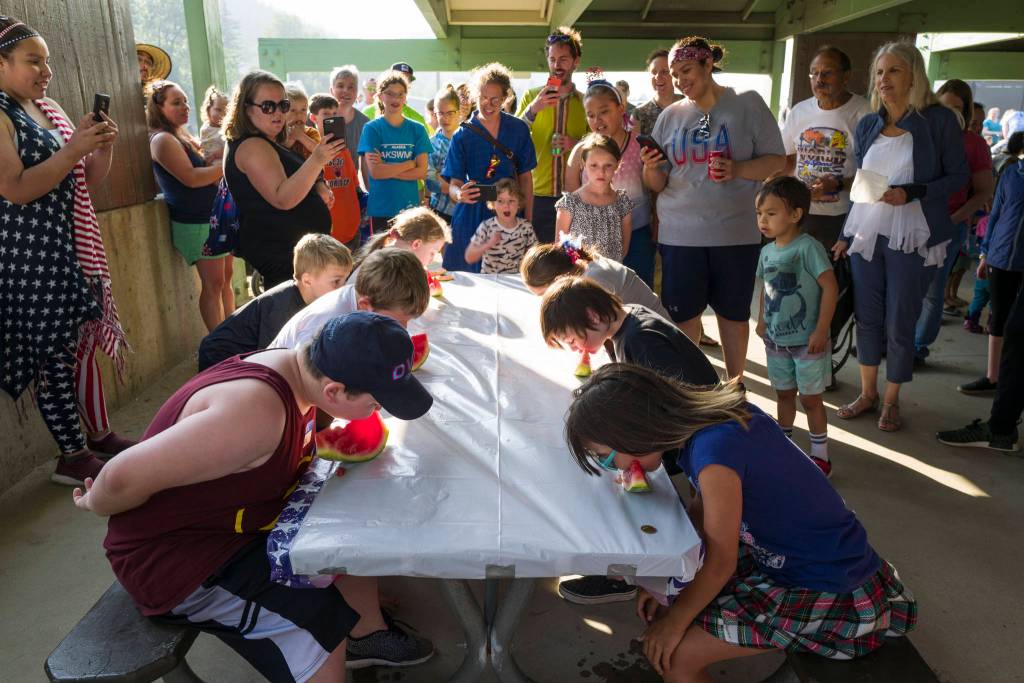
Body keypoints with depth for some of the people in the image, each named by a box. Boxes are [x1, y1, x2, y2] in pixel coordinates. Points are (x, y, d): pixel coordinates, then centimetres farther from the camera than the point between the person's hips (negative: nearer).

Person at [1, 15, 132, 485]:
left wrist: (103, 147, -3)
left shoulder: (49, 110, 14)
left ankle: (99, 434, 24)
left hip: (69, 246, 8)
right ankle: (72, 457, 7)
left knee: (82, 339, 13)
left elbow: (89, 180, 16)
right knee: (54, 351, -3)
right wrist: (73, 149, -21)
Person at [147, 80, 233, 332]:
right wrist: (225, 166, -13)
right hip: (196, 222, -9)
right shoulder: (162, 140, -11)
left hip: (217, 216, 9)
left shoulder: (184, 137, 16)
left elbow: (208, 174, 20)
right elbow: (191, 178, -21)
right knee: (213, 284, -7)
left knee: (226, 279, 10)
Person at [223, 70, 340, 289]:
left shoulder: (268, 144, 17)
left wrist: (317, 190, 9)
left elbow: (291, 187, 31)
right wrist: (317, 160, -36)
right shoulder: (251, 146, -14)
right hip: (281, 254, -10)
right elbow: (282, 199, -26)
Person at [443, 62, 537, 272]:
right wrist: (459, 194, -28)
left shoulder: (518, 129, 4)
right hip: (473, 217, -1)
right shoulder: (463, 135, -1)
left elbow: (525, 178, 8)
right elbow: (454, 184, -4)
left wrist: (528, 221, 2)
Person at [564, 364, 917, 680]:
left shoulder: (714, 452, -31)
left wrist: (674, 620, -4)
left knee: (671, 655, -12)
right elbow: (702, 510, 7)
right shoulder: (711, 412, -5)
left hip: (825, 590, -9)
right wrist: (658, 576, 7)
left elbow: (721, 561, -18)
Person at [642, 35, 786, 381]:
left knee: (733, 313, 10)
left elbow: (776, 159, -1)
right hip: (680, 232, 2)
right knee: (683, 315, 5)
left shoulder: (748, 104, 1)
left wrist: (737, 169, -19)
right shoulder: (670, 116, 8)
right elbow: (657, 184, 8)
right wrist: (651, 168, -15)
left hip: (736, 231, -1)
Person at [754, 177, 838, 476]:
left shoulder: (808, 247, -18)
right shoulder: (767, 251, 3)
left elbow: (830, 287, -20)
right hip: (776, 340, 6)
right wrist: (762, 321, 8)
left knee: (810, 398, 5)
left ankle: (820, 455, 19)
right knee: (784, 394, 19)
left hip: (807, 341, -6)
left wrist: (821, 330, -21)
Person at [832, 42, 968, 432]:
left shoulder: (939, 120, -6)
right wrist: (846, 235, 11)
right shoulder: (867, 126, 8)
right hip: (865, 236, 4)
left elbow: (957, 177, -4)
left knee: (899, 325, 4)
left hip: (911, 241, -4)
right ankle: (867, 393, 25)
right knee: (867, 319, 10)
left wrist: (911, 192, -20)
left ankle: (891, 401, 21)